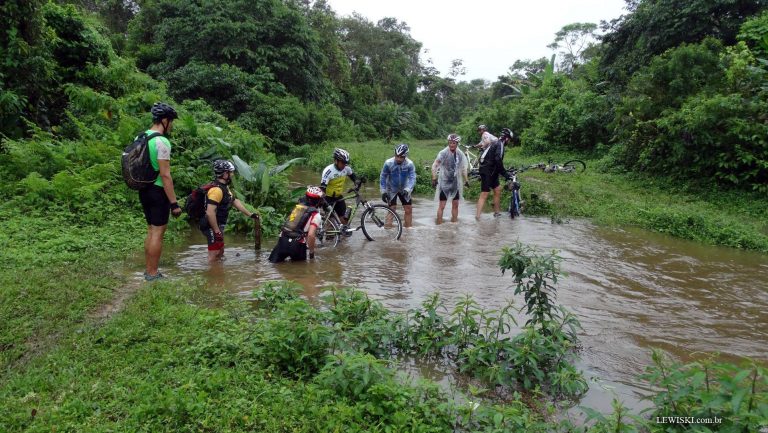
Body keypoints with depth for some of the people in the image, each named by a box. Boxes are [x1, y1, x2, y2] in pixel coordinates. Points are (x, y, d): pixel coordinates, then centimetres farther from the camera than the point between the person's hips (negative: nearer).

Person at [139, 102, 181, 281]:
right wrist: (174, 202, -19)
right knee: (158, 232, -2)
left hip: (144, 190, 9)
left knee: (151, 230, 17)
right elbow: (165, 175, -22)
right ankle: (153, 274, 4)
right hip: (158, 191, -9)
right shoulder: (162, 141, -18)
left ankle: (148, 270, 25)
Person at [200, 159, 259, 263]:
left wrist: (250, 214, 18)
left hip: (218, 225, 11)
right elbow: (210, 213, -29)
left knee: (220, 252, 20)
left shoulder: (225, 187, 9)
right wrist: (217, 231, -24)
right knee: (214, 254, -6)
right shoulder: (217, 189, -24)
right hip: (212, 226, -11)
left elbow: (235, 201, 18)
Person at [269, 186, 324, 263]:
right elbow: (311, 235, -16)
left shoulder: (297, 207, 14)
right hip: (296, 244, -4)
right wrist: (312, 252, -4)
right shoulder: (316, 215, -5)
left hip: (283, 240, 4)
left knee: (273, 262, 20)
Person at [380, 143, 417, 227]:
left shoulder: (410, 164, -23)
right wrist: (383, 191, -14)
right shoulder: (388, 163, -24)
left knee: (409, 210, 2)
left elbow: (412, 178, -23)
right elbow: (383, 177, -12)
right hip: (391, 189, -2)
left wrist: (407, 189, -37)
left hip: (404, 190, 2)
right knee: (392, 210, -10)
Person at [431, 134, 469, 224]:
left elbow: (463, 168, 14)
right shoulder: (443, 153, -13)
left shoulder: (460, 154, 1)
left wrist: (466, 180, 16)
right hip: (444, 183, -5)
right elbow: (434, 165, -14)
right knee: (442, 206, -3)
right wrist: (434, 179, -22)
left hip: (455, 183, 5)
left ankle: (454, 223, 22)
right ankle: (439, 225, 4)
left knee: (455, 205, 10)